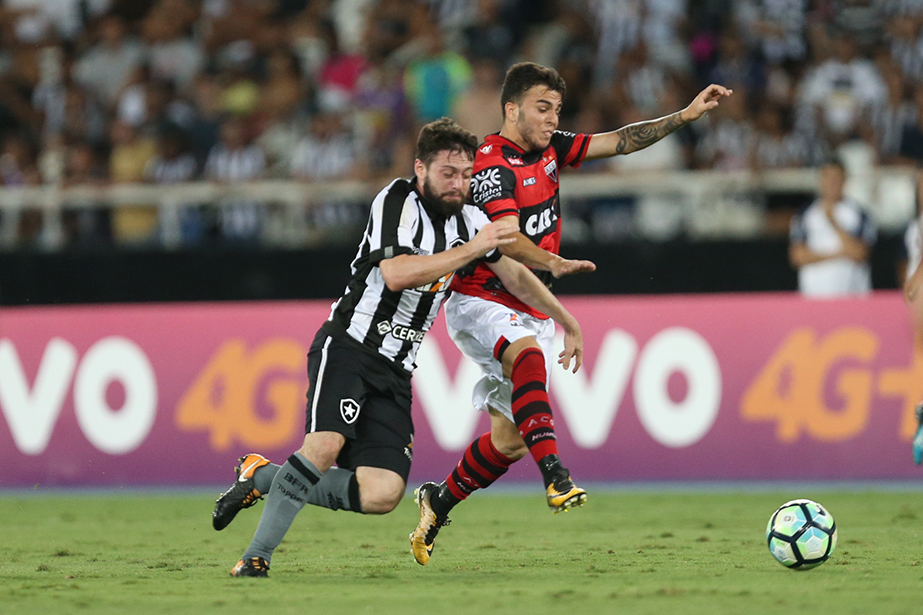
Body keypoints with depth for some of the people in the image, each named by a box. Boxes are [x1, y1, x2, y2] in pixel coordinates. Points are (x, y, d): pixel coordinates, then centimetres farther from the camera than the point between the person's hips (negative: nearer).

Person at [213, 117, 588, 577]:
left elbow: (515, 274, 26)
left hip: (395, 372, 6)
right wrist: (471, 250, -24)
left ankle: (262, 477, 8)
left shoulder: (468, 220, 10)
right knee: (326, 444, -31)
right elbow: (395, 273, -26)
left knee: (382, 495, -10)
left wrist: (568, 323, 30)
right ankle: (256, 556, -19)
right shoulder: (397, 201, -10)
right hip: (347, 347, -6)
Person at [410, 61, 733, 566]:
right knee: (529, 353, -38)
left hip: (530, 312, 8)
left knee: (509, 440, 2)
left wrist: (686, 115, 3)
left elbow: (619, 142, 10)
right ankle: (555, 477, -51)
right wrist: (554, 264, -47)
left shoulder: (548, 149, 8)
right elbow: (507, 241, -30)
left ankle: (438, 502, 25)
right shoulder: (492, 164, -17)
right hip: (479, 302, -8)